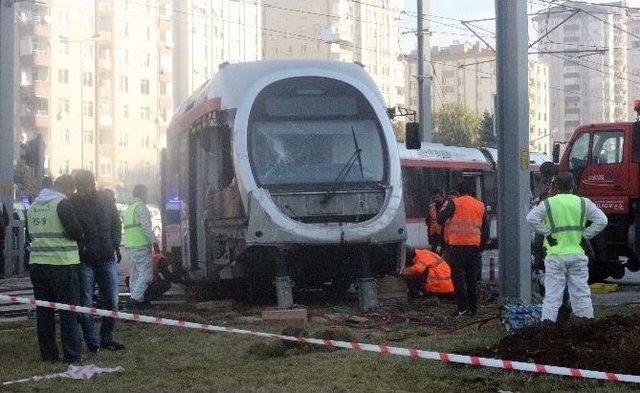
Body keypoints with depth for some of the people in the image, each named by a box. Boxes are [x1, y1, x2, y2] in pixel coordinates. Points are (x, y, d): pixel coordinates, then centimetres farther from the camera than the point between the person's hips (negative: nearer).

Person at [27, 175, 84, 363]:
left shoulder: (34, 206, 13)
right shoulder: (63, 203, -11)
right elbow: (75, 231, -14)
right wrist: (80, 236, 6)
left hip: (37, 263, 7)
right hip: (62, 264, -7)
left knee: (44, 311, 11)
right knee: (68, 311, 0)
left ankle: (48, 353, 15)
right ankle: (72, 354, 1)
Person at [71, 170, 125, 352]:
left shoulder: (105, 199, 6)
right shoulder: (72, 203, -7)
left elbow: (116, 224, 14)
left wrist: (114, 245, 3)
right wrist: (81, 249, -15)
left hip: (107, 259, 4)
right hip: (85, 262, -4)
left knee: (111, 302, 5)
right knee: (85, 304, 2)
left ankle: (107, 338, 17)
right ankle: (91, 342, 10)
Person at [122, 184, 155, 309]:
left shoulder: (127, 209, 20)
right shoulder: (141, 207, -8)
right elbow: (146, 227, -16)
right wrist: (153, 241, -11)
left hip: (129, 246, 9)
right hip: (141, 246, -9)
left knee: (135, 274, 12)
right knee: (145, 274, -9)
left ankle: (138, 299, 13)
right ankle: (135, 298, -18)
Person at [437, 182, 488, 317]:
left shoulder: (454, 203, -4)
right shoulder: (480, 206, 12)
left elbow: (440, 219, -3)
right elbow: (486, 230, 15)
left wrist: (446, 206, 14)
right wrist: (481, 247, 24)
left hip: (457, 246, -4)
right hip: (474, 246, 5)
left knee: (458, 276, -1)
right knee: (472, 278, 12)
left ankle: (463, 307, -7)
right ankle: (473, 308, 14)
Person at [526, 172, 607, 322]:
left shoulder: (548, 203, -2)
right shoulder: (583, 203, 3)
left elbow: (531, 218, -16)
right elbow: (602, 220, -2)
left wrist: (546, 233, -8)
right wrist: (585, 235, 2)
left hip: (555, 255, -1)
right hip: (577, 254, 1)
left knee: (552, 295, 1)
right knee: (581, 294, 9)